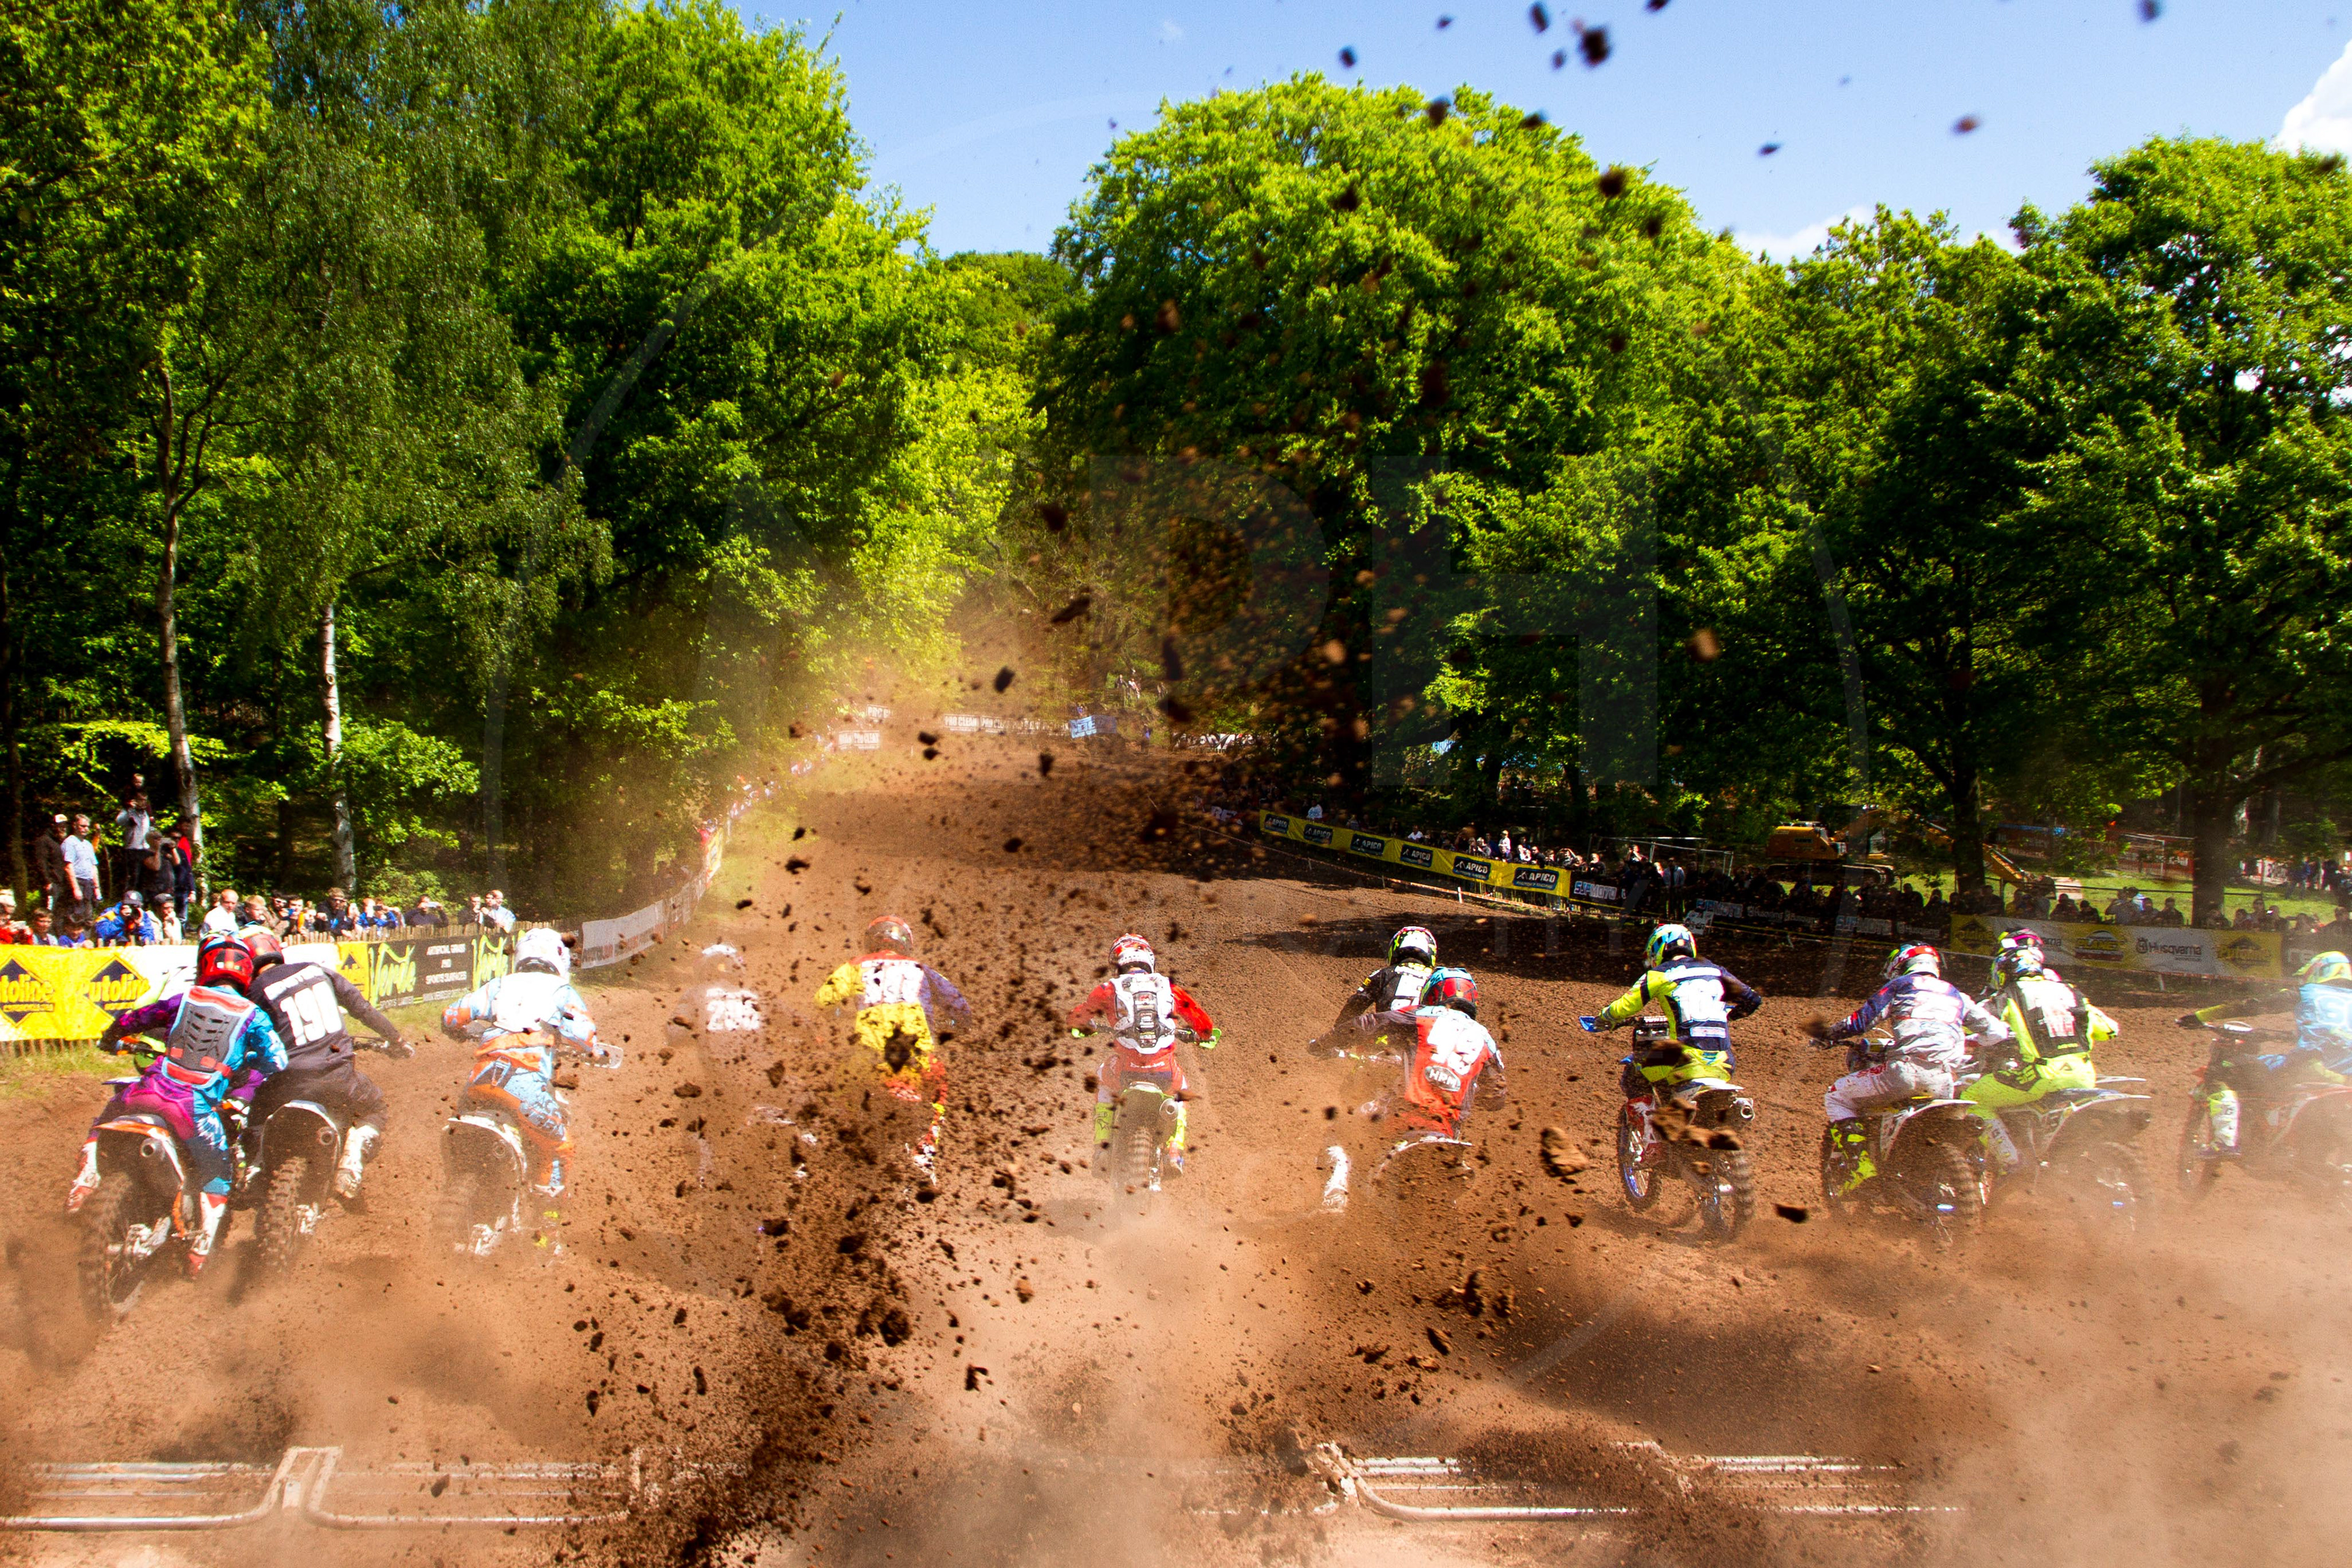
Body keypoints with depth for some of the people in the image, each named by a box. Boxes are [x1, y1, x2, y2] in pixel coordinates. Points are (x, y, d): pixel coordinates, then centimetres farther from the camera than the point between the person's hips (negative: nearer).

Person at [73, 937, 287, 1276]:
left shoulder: (185, 999, 13)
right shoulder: (253, 1015, 8)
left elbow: (132, 1020, 26)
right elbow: (275, 1060, -2)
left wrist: (110, 1040, 46)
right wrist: (240, 1093, 8)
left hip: (150, 1090, 1)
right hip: (196, 1106, -1)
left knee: (103, 1121, 32)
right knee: (216, 1174, 18)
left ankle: (87, 1175, 12)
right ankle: (201, 1247, 11)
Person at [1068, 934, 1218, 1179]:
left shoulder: (1110, 989, 8)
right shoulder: (1168, 988, 13)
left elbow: (1076, 1018, 19)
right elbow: (1204, 1025, 14)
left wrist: (1088, 1025, 43)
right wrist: (1205, 1036, 39)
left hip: (1125, 1070, -1)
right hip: (1164, 1071, 1)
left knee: (1103, 1085, 34)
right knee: (1178, 1094, 36)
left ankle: (1102, 1150, 21)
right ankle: (1174, 1153, 18)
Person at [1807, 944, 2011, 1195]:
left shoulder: (1899, 985, 17)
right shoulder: (1956, 994, 29)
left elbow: (1865, 1017, 7)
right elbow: (1997, 1032, 28)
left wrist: (1829, 1034, 22)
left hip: (1909, 1068, -5)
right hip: (1946, 1081, 6)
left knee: (1837, 1098, 7)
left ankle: (1860, 1163, -11)